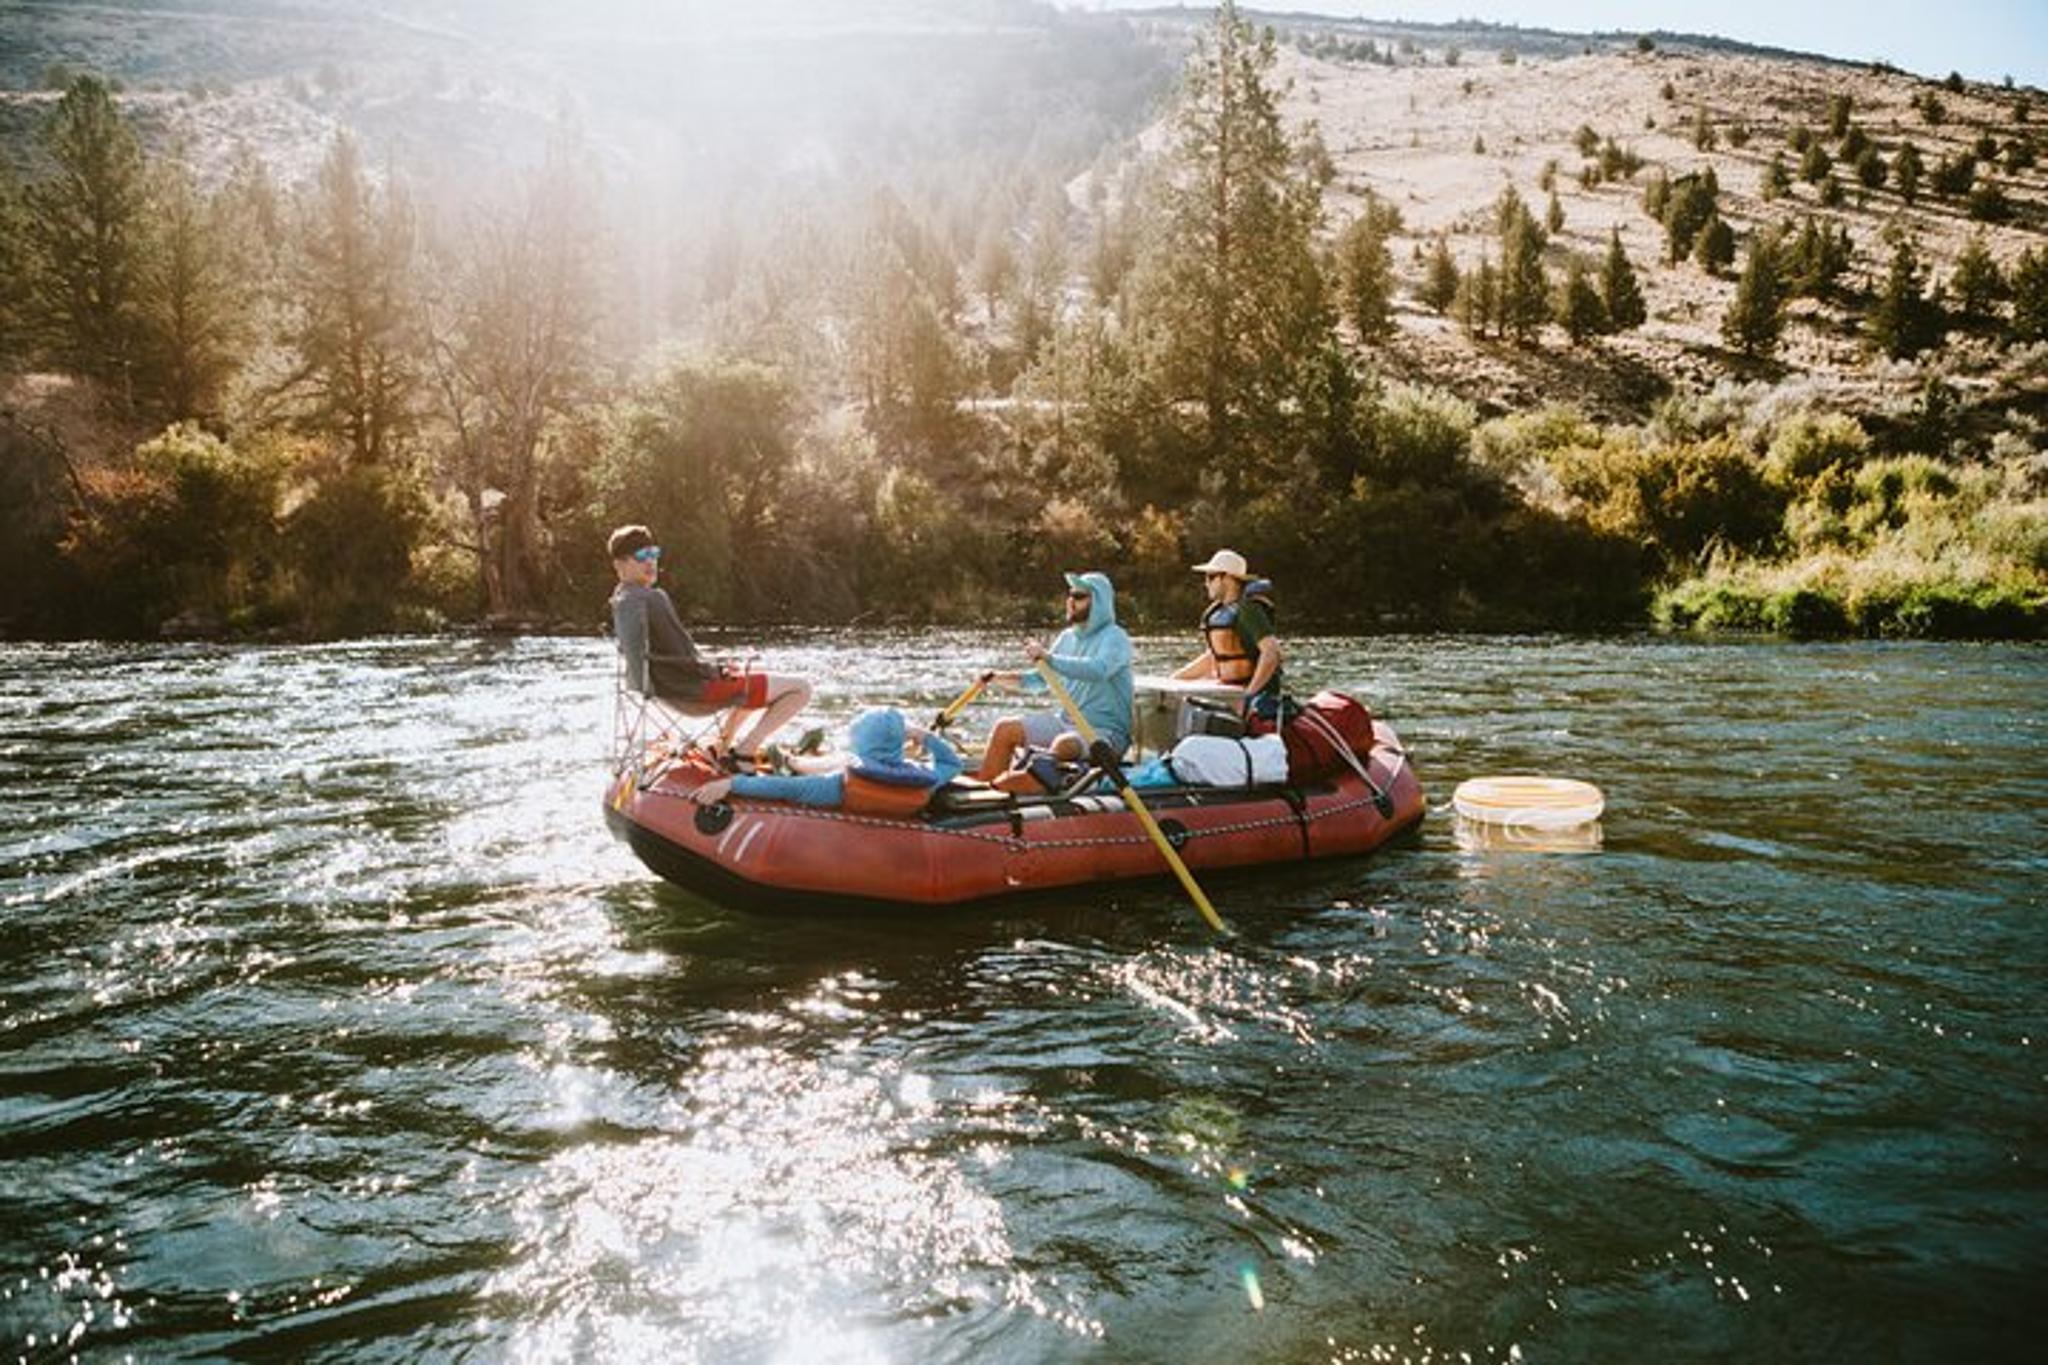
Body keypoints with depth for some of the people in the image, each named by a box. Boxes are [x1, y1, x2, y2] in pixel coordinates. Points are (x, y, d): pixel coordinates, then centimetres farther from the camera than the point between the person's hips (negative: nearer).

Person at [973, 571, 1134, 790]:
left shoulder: (1115, 638, -13)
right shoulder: (1067, 637, 10)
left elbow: (1097, 670, -34)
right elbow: (1043, 678, 19)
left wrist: (1049, 657, -40)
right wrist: (1006, 678, 2)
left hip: (1105, 730, -8)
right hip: (1064, 721, 8)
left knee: (1064, 745, -37)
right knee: (1006, 728, -2)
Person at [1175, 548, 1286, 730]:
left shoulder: (1247, 608, -14)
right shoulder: (1219, 611, 15)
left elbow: (1271, 652, -24)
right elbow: (1212, 658, 23)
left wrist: (1250, 693, -29)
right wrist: (1173, 680, 19)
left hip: (1259, 696, -9)